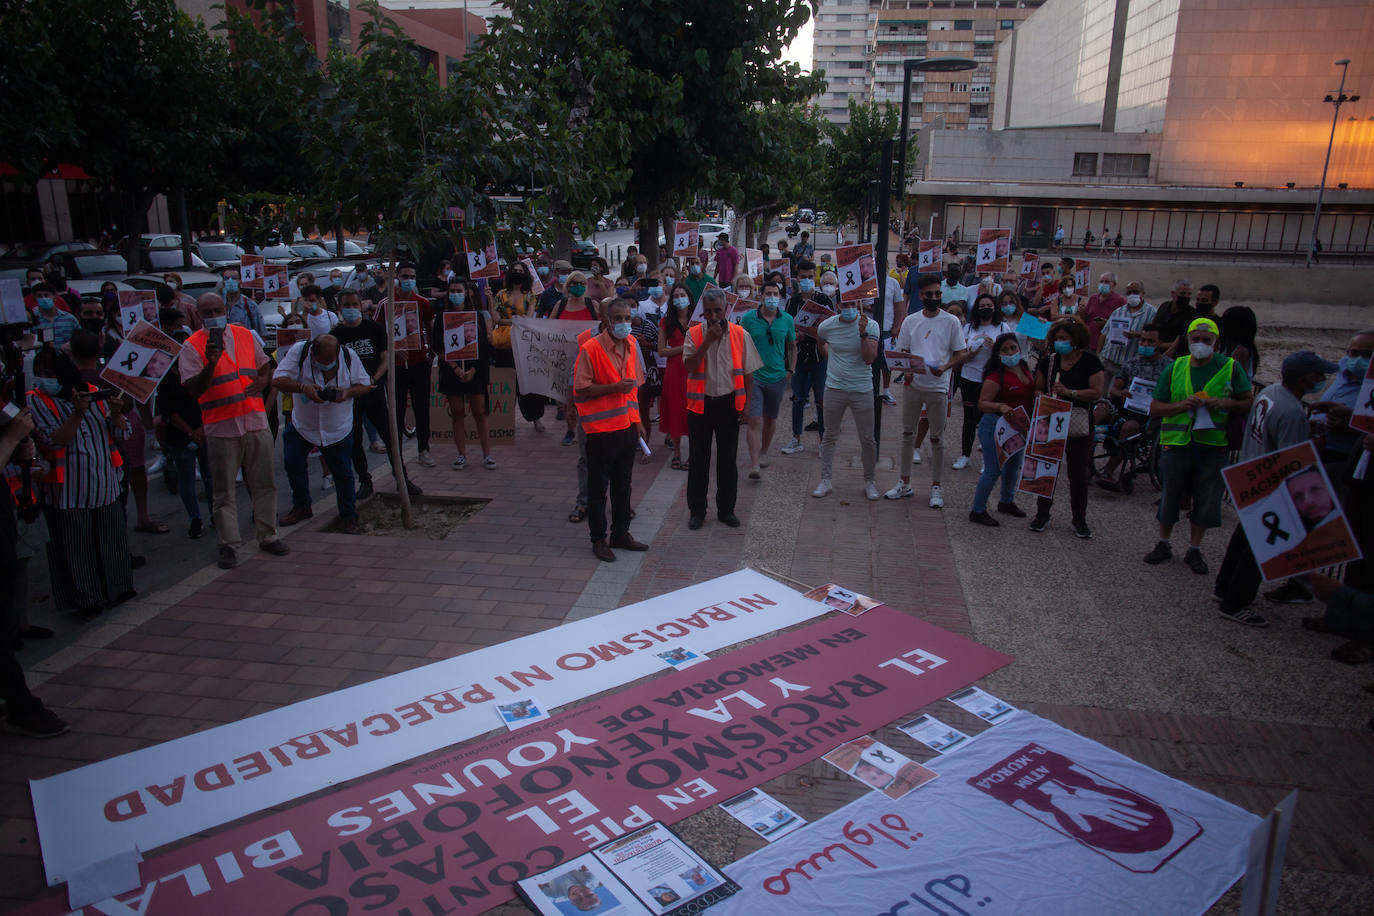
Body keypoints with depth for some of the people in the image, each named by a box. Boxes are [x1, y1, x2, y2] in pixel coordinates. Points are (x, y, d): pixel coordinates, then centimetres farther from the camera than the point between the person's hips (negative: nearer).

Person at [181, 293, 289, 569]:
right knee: (224, 491, 3)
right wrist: (210, 364, -25)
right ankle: (229, 545, 12)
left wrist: (263, 380, -1)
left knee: (263, 484, 10)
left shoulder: (245, 335, 10)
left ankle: (267, 536, 22)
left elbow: (266, 366, 21)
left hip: (255, 422, 4)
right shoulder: (192, 346, -3)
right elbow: (194, 390, -10)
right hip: (221, 428, -3)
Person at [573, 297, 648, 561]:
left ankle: (620, 533, 29)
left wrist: (638, 421, 15)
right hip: (601, 428, -6)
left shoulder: (632, 344, 7)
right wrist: (615, 387, -22)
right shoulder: (590, 348, -13)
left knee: (623, 484, 16)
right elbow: (581, 389, -14)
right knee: (598, 487, 6)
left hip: (627, 427, 6)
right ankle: (599, 539, 17)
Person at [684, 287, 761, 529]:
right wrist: (708, 341, -21)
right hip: (700, 403, 0)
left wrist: (746, 405, -1)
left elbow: (748, 373, 3)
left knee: (728, 459, 8)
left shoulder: (740, 335, -1)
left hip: (729, 403, 0)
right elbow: (689, 366, -15)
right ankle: (697, 510, 19)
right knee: (698, 459, 6)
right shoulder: (694, 334, -2)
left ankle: (726, 509, 22)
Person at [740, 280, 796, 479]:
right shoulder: (749, 318, -5)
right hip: (754, 377, -3)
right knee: (755, 420, -11)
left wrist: (790, 370, 7)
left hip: (777, 378, 3)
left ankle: (763, 453, 37)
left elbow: (792, 346, 14)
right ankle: (754, 464, -12)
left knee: (770, 419, 16)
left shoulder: (787, 319, 2)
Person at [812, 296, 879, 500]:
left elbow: (869, 358, -19)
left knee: (867, 439, 4)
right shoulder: (827, 326, -2)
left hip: (862, 390, -2)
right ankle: (826, 480, 19)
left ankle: (870, 481, 20)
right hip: (834, 388, 2)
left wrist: (863, 332, -27)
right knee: (829, 436, 8)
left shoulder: (871, 325, -9)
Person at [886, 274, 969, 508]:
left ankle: (935, 488, 13)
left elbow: (961, 355, 0)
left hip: (938, 387, -2)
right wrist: (907, 370, -11)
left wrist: (945, 367, -19)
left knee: (936, 438, 3)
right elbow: (901, 352, 9)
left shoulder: (951, 322, -1)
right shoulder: (911, 321, 6)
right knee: (908, 433, 9)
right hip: (912, 385, 3)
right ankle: (905, 483, 21)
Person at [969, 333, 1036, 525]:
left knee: (1013, 466, 23)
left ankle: (1007, 502, 44)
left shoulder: (1025, 369, 5)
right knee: (993, 470, -7)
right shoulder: (996, 376, -20)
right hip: (996, 427, -8)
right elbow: (982, 403, -23)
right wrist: (1000, 407, -39)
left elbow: (1031, 394, 22)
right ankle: (977, 511, 4)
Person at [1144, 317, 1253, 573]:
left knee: (1206, 500, 6)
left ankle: (1194, 550, 22)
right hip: (1177, 443, 1)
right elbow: (1154, 408, 5)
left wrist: (1226, 403, -15)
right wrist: (1181, 405, -13)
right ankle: (1163, 544, 28)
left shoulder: (1230, 367, 1)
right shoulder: (1175, 368, 5)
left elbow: (1250, 401, 4)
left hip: (1213, 444, -1)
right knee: (1171, 496, 10)